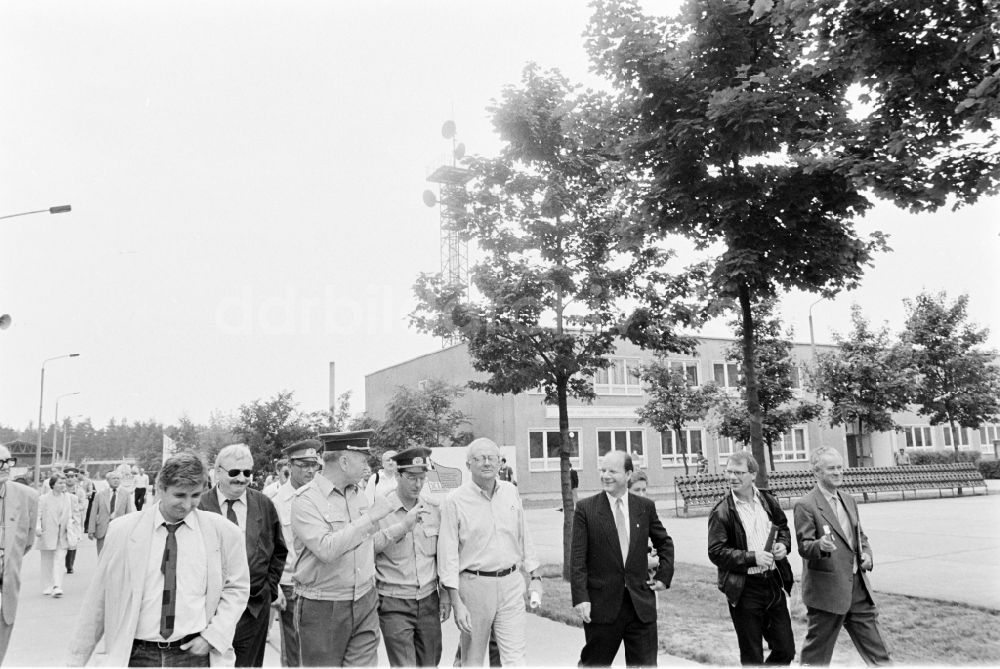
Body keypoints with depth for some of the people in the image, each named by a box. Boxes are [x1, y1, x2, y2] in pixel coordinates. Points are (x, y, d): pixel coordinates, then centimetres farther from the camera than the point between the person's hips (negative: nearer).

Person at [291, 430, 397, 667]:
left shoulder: (359, 494, 7)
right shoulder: (306, 499, -13)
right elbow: (326, 549, -26)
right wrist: (371, 516, -24)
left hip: (365, 605, 5)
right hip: (323, 609, -5)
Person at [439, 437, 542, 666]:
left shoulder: (511, 492, 5)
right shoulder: (455, 500, -8)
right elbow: (448, 553, -8)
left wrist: (535, 576, 12)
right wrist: (456, 603, -11)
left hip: (511, 583, 3)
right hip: (474, 585, -3)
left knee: (515, 658, 2)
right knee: (472, 659, 12)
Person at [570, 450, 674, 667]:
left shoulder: (645, 507, 4)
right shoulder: (586, 509, -5)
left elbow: (665, 543, 19)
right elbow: (578, 558, -7)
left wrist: (663, 576, 8)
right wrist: (580, 598, -13)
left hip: (641, 603, 2)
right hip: (602, 604, -2)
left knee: (645, 663, 8)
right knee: (594, 662, 10)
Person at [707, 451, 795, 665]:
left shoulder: (768, 501, 4)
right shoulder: (721, 512, -11)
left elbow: (783, 528, 19)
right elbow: (716, 552, -13)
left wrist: (783, 544, -2)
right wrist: (752, 557, -21)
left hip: (774, 583, 5)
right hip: (745, 590, -4)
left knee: (786, 649, 13)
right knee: (752, 656, 8)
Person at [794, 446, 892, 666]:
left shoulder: (849, 501, 13)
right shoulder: (805, 505, -12)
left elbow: (861, 536, 23)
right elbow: (803, 546, -15)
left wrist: (866, 554, 2)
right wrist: (820, 545, -37)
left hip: (858, 588, 7)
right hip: (826, 590, -7)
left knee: (877, 652, 12)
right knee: (817, 654, 5)